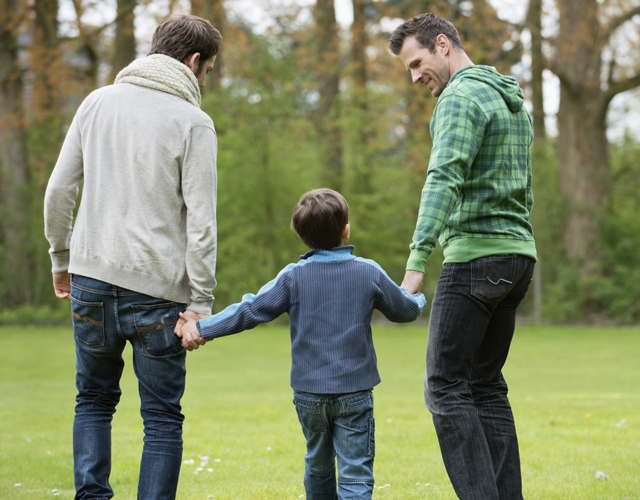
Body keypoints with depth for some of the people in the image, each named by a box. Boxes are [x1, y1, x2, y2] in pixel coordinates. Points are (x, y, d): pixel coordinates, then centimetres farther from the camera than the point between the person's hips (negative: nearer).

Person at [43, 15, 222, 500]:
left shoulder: (99, 102, 7)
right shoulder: (193, 122, -6)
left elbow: (58, 192, 8)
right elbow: (200, 221, -11)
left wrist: (62, 259, 19)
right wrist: (200, 303, -8)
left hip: (91, 278, 4)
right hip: (157, 287, -4)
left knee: (94, 398, 18)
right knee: (162, 415, 5)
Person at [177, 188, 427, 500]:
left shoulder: (294, 276, -5)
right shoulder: (369, 273, -2)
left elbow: (251, 310, -6)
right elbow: (404, 310, 12)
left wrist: (203, 329, 3)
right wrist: (418, 299, 36)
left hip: (308, 393, 2)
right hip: (354, 393, -2)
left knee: (318, 466, 21)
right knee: (354, 474, -5)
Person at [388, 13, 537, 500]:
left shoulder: (461, 98, -11)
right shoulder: (514, 100, 19)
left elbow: (443, 181, -25)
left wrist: (417, 263, -31)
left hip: (475, 255, -9)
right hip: (518, 255, 9)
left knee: (446, 386, -6)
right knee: (486, 385, 13)